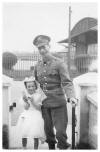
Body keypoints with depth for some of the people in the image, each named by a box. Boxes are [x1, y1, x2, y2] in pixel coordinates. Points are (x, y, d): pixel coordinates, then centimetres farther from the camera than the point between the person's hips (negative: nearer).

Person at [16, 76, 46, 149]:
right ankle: (24, 148, 19)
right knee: (24, 135, 4)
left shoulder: (38, 95, -2)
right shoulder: (25, 95, 2)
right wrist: (25, 100, -21)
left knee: (35, 136, -3)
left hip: (36, 116, -2)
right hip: (27, 116, 2)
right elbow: (26, 107, -4)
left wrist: (32, 101, -20)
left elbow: (38, 108, -6)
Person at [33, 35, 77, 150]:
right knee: (48, 132, 14)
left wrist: (71, 96, -29)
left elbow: (67, 83, -13)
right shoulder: (38, 66, 9)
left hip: (58, 104, -5)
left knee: (60, 133, -5)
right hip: (44, 104, 5)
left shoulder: (59, 63, -6)